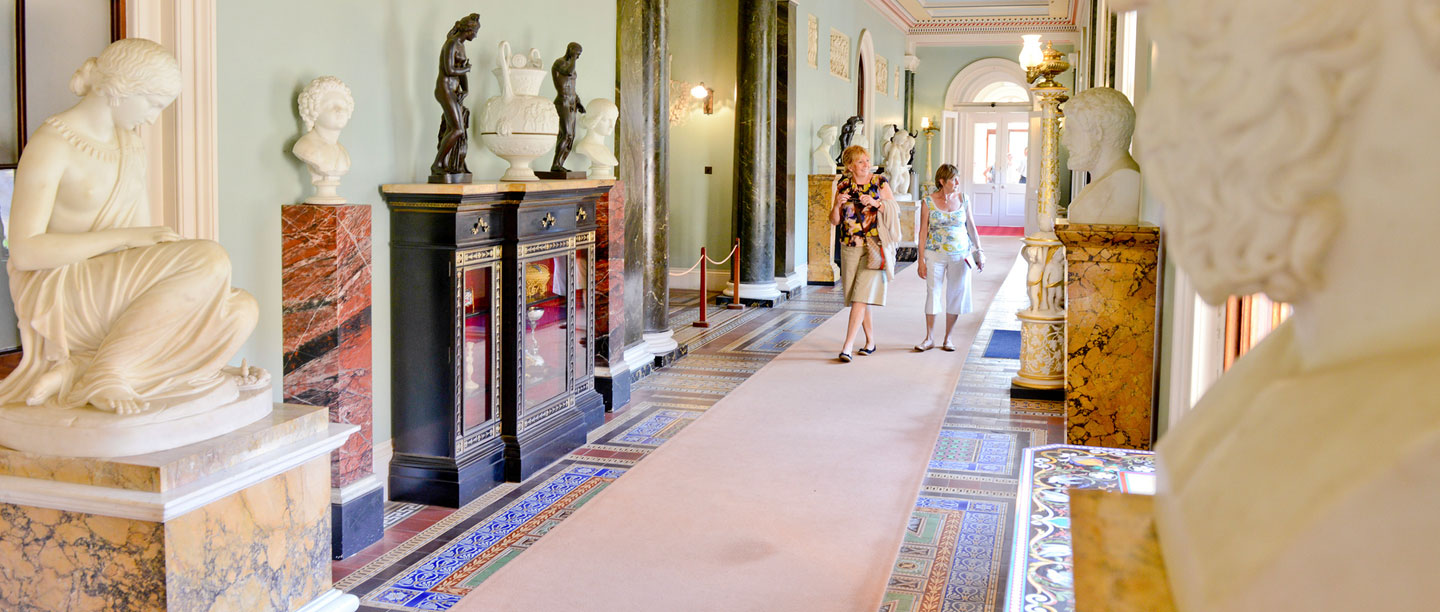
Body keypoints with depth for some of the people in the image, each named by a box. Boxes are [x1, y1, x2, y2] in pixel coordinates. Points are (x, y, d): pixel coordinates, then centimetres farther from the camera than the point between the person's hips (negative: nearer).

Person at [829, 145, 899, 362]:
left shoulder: (879, 182, 0)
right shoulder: (843, 185, 7)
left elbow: (895, 210, 0)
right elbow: (834, 221, 7)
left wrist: (876, 202, -16)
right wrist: (837, 204, -13)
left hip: (874, 246, -4)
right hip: (850, 247, 4)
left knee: (861, 295, -13)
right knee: (858, 296, 9)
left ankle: (848, 345, -17)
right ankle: (870, 341, 24)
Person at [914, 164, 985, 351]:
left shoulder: (963, 199, 3)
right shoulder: (928, 202, -3)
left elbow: (971, 227, 9)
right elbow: (923, 231, -2)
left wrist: (979, 251, 2)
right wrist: (921, 260, -5)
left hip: (960, 255, 2)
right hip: (935, 254, -2)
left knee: (956, 295, 5)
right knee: (933, 293, 0)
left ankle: (947, 338, 16)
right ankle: (929, 338, 11)